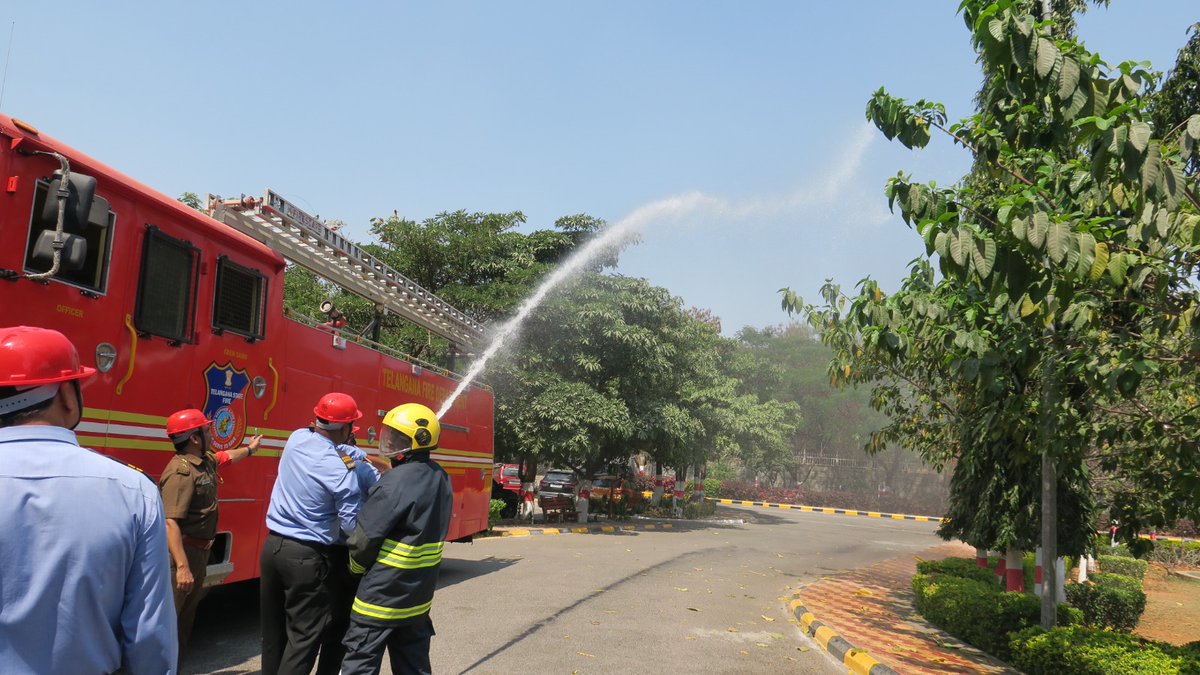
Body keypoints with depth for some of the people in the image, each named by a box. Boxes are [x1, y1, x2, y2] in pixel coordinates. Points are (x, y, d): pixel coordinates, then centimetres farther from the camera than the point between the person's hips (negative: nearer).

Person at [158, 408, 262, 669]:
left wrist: (249, 448, 53)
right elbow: (170, 523, -32)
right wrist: (182, 567, -38)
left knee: (187, 617, 19)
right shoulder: (181, 471, -23)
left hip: (199, 551, 11)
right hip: (181, 553, -11)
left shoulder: (205, 461, 8)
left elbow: (227, 457, 35)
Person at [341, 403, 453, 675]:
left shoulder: (397, 482, -21)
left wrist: (357, 567, 1)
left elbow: (364, 537, -18)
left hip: (383, 593, -8)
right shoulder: (440, 479, 4)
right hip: (419, 593, 8)